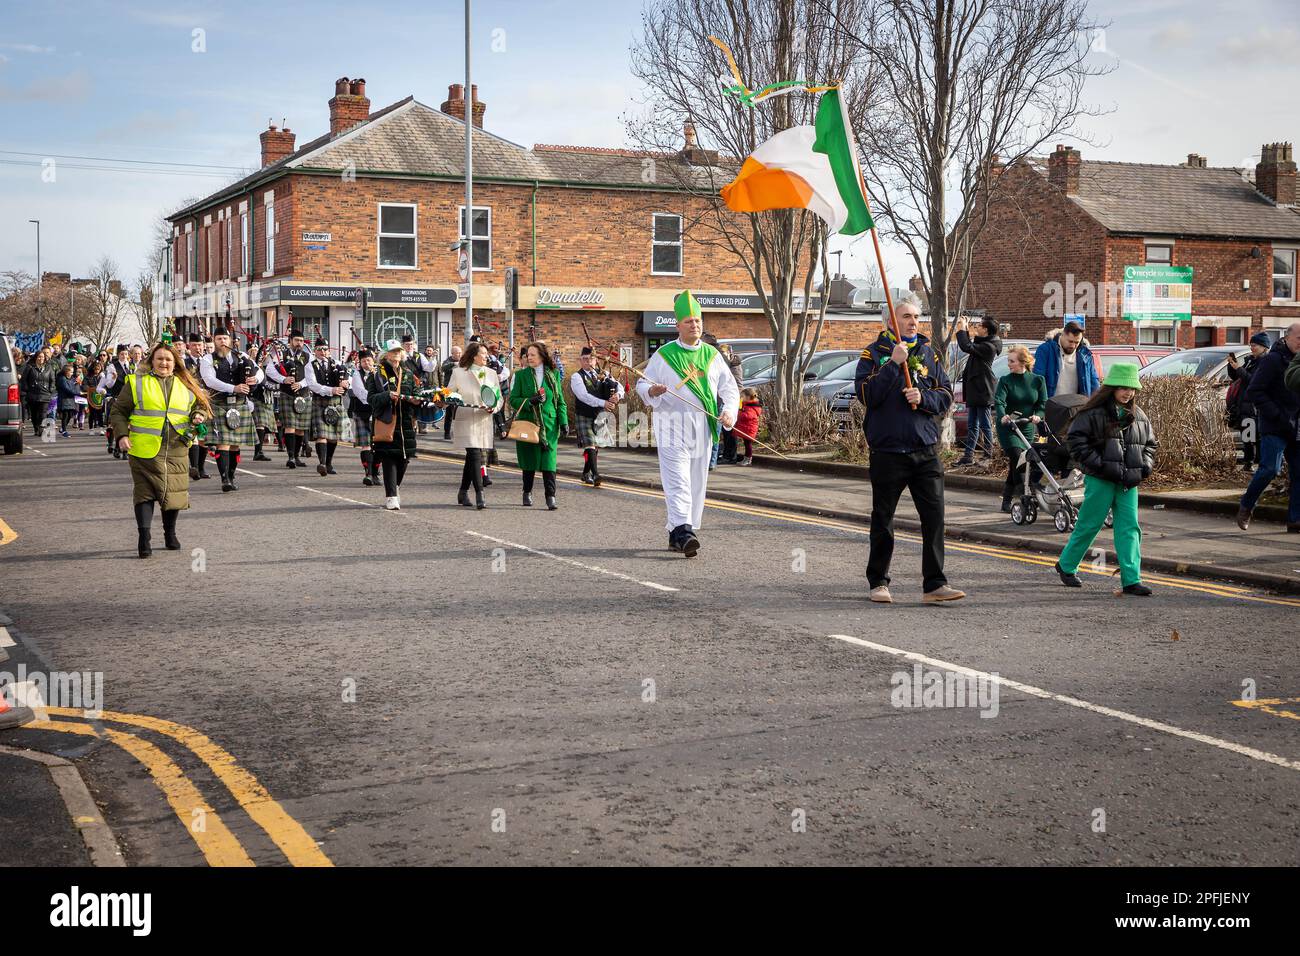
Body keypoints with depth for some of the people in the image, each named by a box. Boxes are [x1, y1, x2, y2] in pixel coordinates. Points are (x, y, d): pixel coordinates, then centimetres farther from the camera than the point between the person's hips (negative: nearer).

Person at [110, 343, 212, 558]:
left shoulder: (186, 386, 12)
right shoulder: (136, 382, 4)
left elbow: (200, 404, 25)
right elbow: (119, 411, 6)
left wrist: (198, 415, 1)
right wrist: (122, 435, -6)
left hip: (176, 451, 3)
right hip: (144, 451, -3)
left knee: (174, 492, 8)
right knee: (145, 492, -8)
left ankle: (170, 534, 26)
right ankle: (144, 538, -7)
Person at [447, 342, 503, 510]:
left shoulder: (491, 373, 10)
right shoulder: (459, 373, -2)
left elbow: (500, 398, 12)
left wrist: (493, 408, -7)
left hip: (485, 421, 4)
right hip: (466, 420, -4)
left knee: (472, 458, 11)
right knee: (475, 456, -14)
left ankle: (463, 493, 24)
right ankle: (479, 496, -15)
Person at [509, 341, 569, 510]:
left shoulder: (553, 375, 8)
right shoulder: (521, 375, 4)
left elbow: (560, 401, 11)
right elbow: (513, 400, 1)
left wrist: (563, 421, 1)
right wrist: (530, 401, -16)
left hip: (549, 424, 0)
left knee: (549, 461, -9)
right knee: (529, 461, 6)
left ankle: (550, 497, -10)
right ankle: (527, 493, 22)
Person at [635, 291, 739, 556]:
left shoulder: (712, 355, 11)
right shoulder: (663, 355, 2)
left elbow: (729, 388, 13)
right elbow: (642, 383, 5)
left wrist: (729, 412, -5)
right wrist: (651, 391, -19)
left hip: (702, 430, 4)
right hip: (672, 428, -4)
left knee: (697, 483, 8)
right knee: (677, 480, -15)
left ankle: (677, 534, 18)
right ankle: (683, 531, -25)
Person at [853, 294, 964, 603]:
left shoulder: (928, 353, 10)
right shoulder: (874, 353, 0)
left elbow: (946, 397, 9)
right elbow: (866, 394, -14)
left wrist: (923, 398, -11)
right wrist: (894, 363, -18)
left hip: (926, 452, 3)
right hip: (887, 452, -2)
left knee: (934, 517, -4)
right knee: (883, 520, 8)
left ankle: (934, 584, -1)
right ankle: (878, 582, 20)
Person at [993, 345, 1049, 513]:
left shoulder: (1037, 380, 3)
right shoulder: (1005, 381, -3)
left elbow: (1043, 403, 1)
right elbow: (999, 401, -18)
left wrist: (1038, 415, -22)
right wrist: (1002, 417, -39)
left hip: (1028, 428, 3)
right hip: (1008, 428, -3)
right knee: (1018, 459, -21)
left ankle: (1007, 500, 20)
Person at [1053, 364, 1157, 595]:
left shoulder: (1138, 416, 12)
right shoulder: (1094, 413, -7)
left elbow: (1150, 443, 23)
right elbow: (1076, 441, -11)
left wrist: (1145, 468, 7)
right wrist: (1100, 465, -15)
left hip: (1128, 482, 5)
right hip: (1100, 480, -5)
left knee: (1130, 528, -2)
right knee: (1089, 525, 3)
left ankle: (1131, 580, -3)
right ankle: (1066, 566, 23)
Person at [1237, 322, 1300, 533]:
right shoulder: (1273, 360, -8)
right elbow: (1254, 392, -12)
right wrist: (1277, 416, -16)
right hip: (1274, 428, -7)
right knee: (1270, 468, -14)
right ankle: (1246, 506, 6)